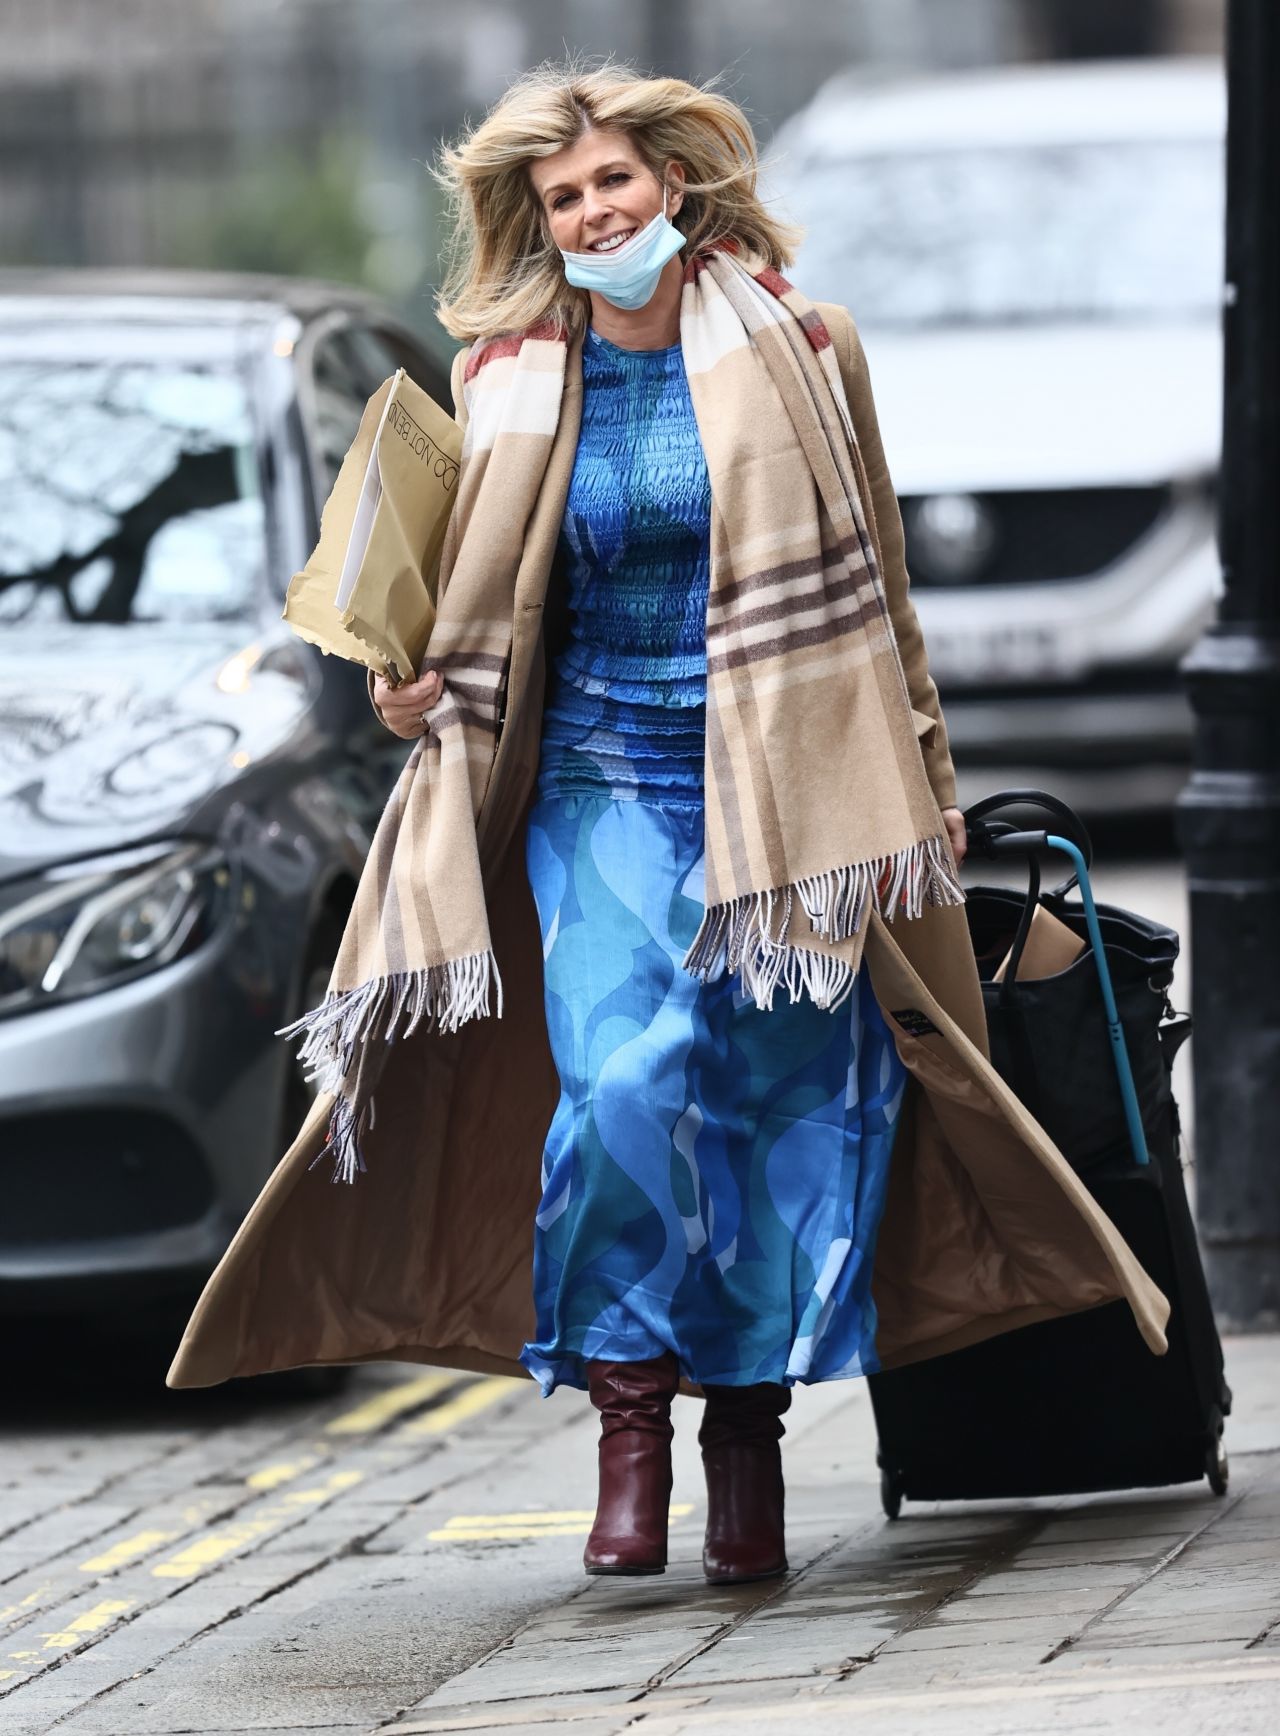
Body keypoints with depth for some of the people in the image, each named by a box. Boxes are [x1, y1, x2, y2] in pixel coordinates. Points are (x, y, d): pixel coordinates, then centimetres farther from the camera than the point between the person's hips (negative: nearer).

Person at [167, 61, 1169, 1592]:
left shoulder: (800, 349, 2)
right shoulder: (513, 384, 4)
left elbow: (873, 580, 11)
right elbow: (486, 600, 16)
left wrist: (924, 773, 12)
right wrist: (428, 692, -4)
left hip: (786, 780, 0)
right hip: (604, 783, 0)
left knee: (787, 1102, -2)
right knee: (626, 1081, -19)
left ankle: (749, 1425, 13)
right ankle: (629, 1414, -7)